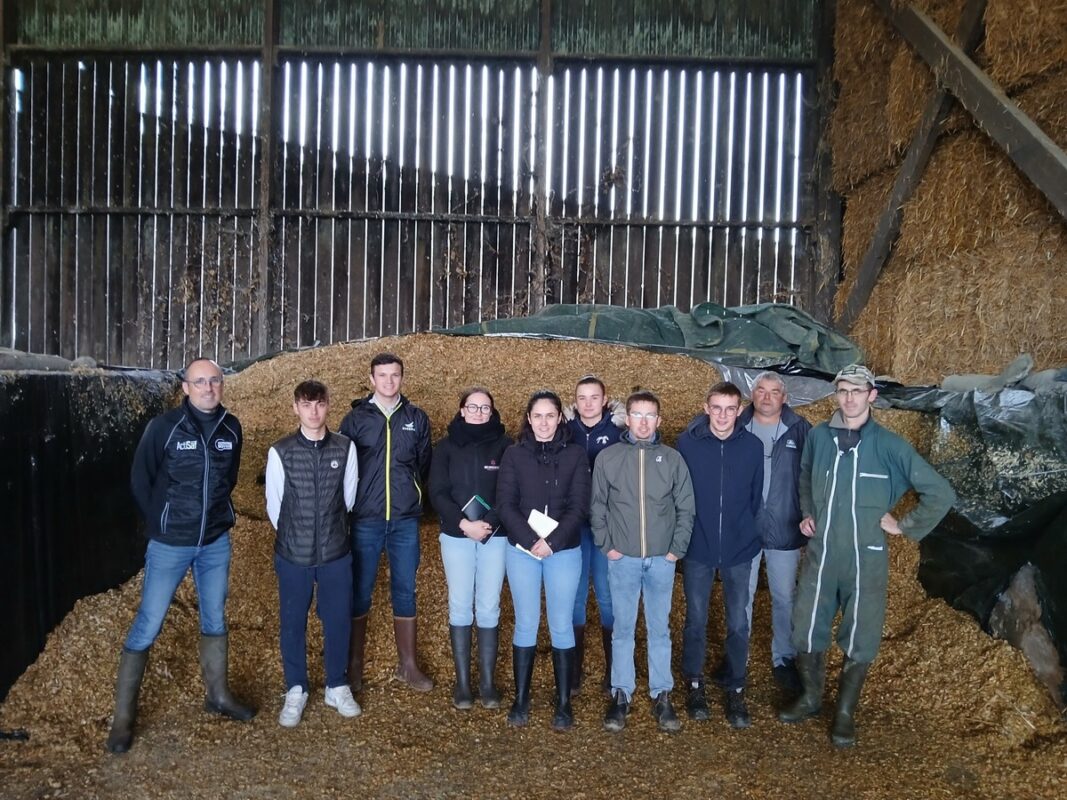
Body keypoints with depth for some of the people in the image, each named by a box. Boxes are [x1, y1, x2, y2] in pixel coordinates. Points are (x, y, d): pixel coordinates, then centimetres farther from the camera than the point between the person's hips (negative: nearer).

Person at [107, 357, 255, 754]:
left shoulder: (231, 428, -1)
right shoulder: (163, 427, -14)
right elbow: (140, 480, -4)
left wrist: (218, 512, 10)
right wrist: (162, 524, 1)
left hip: (216, 543, 4)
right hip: (169, 545, -4)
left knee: (215, 621, 15)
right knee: (146, 627, 1)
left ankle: (218, 695, 32)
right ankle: (123, 716, 14)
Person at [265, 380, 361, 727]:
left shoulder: (345, 448, -4)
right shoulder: (280, 452, -7)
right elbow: (274, 505, 2)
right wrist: (293, 537, 10)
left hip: (336, 553, 1)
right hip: (292, 554, -1)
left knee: (338, 621, 11)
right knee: (292, 624, 11)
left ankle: (337, 686, 30)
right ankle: (296, 690, 29)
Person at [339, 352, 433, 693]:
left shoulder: (417, 418, 6)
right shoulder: (355, 418, 0)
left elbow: (424, 465, 12)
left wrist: (409, 494, 7)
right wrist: (356, 498, -1)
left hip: (405, 520, 2)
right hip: (365, 520, -1)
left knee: (404, 591, 9)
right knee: (359, 593, 6)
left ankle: (408, 665, 20)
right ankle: (354, 665, 20)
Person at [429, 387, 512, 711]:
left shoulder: (504, 445, 1)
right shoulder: (446, 447, 4)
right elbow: (437, 493, -3)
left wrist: (489, 523, -17)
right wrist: (464, 523, -15)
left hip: (495, 537, 0)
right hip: (456, 537, 1)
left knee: (489, 608, 4)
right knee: (460, 607, 5)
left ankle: (487, 681, 14)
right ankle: (462, 681, 15)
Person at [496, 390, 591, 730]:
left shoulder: (575, 455, 1)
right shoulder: (514, 455, 2)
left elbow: (579, 506, -5)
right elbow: (506, 505, -4)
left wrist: (552, 541, -15)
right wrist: (530, 541, -15)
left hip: (564, 551, 0)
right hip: (521, 550, 1)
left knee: (561, 626, 5)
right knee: (526, 624, 8)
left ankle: (564, 702, 15)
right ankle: (521, 699, 20)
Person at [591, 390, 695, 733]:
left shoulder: (672, 458, 2)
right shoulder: (608, 457, 0)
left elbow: (685, 508, 4)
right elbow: (597, 506, 4)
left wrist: (677, 549, -2)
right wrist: (607, 546, -3)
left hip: (661, 559, 1)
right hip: (622, 559, 0)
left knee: (659, 628, 10)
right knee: (623, 628, 7)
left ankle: (661, 695, 21)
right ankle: (621, 695, 18)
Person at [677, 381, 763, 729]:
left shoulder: (753, 446, -4)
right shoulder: (688, 442, -9)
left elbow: (756, 496, 5)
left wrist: (748, 534, 8)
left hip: (738, 550, 1)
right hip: (697, 548, -1)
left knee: (738, 624, 7)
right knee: (696, 621, 11)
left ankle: (735, 690, 24)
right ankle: (695, 685, 29)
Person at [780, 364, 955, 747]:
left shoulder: (889, 445, -11)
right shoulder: (818, 436, -1)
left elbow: (941, 493, -7)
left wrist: (905, 526, -5)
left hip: (866, 559, -2)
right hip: (820, 555, 3)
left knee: (859, 640, 9)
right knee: (807, 632, 11)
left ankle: (845, 712, 29)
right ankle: (810, 698, 35)